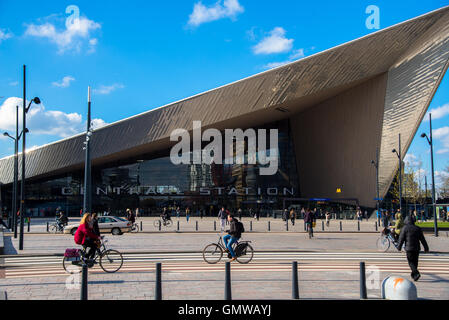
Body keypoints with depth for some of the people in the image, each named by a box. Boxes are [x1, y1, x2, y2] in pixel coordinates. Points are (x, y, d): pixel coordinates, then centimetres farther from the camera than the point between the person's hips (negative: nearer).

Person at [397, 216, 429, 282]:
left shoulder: (405, 228, -4)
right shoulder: (417, 228, 7)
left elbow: (401, 238, -5)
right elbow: (422, 239, 9)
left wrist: (399, 247, 4)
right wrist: (426, 247, 15)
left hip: (409, 248, -4)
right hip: (417, 248, 4)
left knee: (411, 262, -2)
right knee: (415, 261, 14)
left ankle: (416, 273, -20)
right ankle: (413, 275, 23)